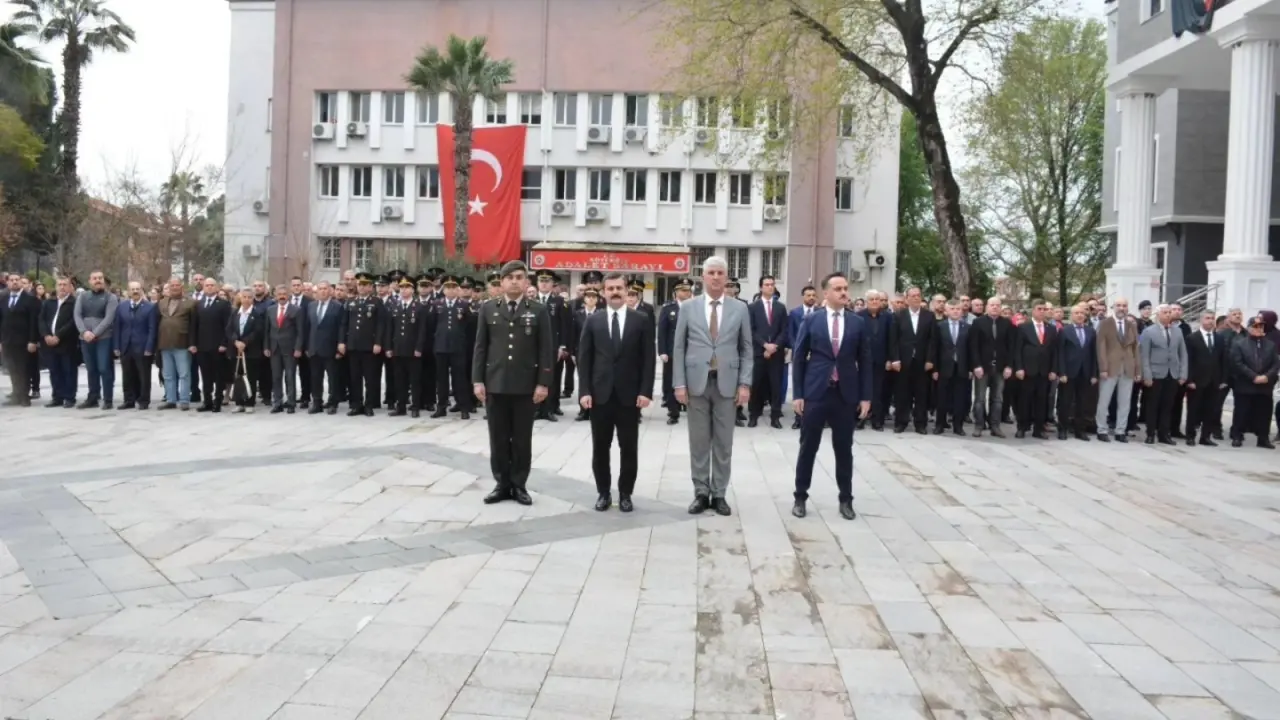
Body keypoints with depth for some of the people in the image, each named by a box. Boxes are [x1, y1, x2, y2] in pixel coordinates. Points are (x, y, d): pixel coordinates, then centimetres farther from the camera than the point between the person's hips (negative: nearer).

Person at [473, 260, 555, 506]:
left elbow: (546, 350, -1)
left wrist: (543, 383, -7)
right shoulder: (488, 309, 7)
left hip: (526, 386, -1)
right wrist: (478, 380, -1)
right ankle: (502, 484, 16)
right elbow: (480, 347, 6)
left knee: (522, 439, 6)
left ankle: (519, 485, 15)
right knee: (498, 438, 6)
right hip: (495, 384, 2)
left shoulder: (538, 311, 2)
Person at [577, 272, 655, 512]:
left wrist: (646, 391, -9)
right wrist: (584, 391, -5)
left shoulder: (642, 320, 2)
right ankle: (603, 493, 19)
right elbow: (584, 358, 4)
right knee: (600, 448, 7)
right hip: (599, 394, 1)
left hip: (629, 395, -1)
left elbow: (648, 358, -1)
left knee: (629, 448, 5)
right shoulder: (593, 321, 6)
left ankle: (625, 494, 18)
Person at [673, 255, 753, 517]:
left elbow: (746, 349, 5)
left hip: (727, 383, 0)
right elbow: (678, 348, 3)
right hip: (697, 382, 0)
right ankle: (701, 493, 15)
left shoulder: (740, 308, 4)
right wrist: (679, 383, -4)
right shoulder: (688, 307, 3)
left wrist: (745, 383, -4)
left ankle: (719, 494, 15)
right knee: (699, 442, 6)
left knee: (724, 443, 6)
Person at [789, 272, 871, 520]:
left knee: (844, 449, 9)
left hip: (846, 395, 1)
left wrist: (865, 396, 2)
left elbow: (864, 361, 7)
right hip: (815, 393, -1)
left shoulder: (858, 322, 4)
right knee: (808, 448, 5)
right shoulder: (811, 320, 0)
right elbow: (798, 358, 1)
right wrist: (797, 394, -4)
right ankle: (800, 497, 17)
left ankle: (846, 499, 20)